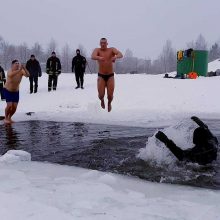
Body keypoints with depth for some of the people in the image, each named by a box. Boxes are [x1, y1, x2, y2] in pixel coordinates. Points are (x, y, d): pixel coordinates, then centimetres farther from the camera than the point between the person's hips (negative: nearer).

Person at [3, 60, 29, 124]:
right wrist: (19, 70, -61)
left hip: (16, 91, 4)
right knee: (9, 105, -18)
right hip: (7, 91, -4)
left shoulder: (21, 71, -15)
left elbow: (28, 75, -33)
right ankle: (6, 118, 5)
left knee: (14, 107, -1)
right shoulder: (10, 71, -25)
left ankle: (9, 118, 24)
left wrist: (24, 68, -48)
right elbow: (10, 75, -50)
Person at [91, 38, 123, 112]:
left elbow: (121, 55, -20)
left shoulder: (112, 49, -3)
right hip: (101, 76, 0)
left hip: (110, 76, 0)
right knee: (101, 95, -8)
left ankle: (109, 103, 32)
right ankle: (102, 100, 31)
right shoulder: (97, 50, -4)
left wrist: (116, 56, -44)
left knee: (110, 95, -4)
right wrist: (99, 58, -48)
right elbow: (93, 57, -25)